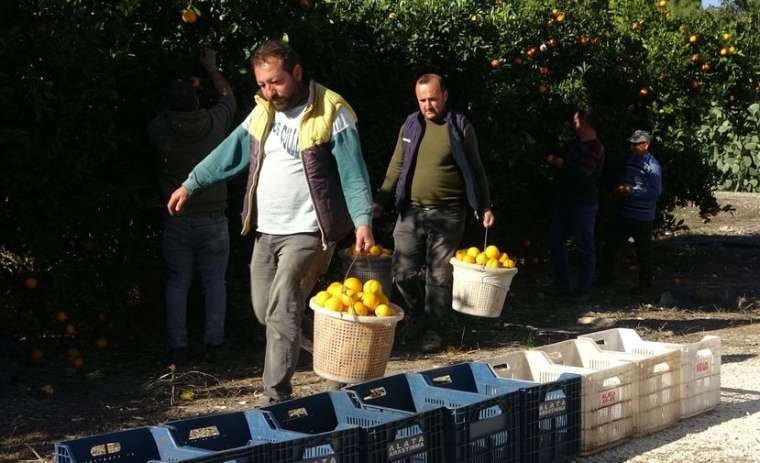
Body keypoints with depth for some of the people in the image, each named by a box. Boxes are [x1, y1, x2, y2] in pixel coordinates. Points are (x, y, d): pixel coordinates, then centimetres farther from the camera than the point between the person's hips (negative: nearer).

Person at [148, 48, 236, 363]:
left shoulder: (160, 129, -11)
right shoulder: (215, 122, -9)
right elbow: (227, 95, 12)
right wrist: (211, 67, 25)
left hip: (176, 219, 0)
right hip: (212, 217, 0)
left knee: (177, 283, 8)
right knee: (215, 281, 10)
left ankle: (178, 345, 7)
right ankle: (214, 340, 7)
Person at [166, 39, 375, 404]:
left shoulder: (330, 113, -10)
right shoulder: (263, 112, 10)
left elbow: (352, 172, -12)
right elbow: (229, 154, 18)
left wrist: (363, 220, -22)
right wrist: (190, 184, 17)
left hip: (306, 231, -7)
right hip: (266, 230, 7)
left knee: (282, 315, -13)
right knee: (264, 312, 11)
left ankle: (275, 401, -9)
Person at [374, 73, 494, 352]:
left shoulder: (461, 127, 1)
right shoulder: (410, 126, 9)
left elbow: (475, 170, 7)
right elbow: (396, 168, 14)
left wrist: (484, 207, 1)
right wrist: (381, 201, 5)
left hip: (448, 215, -2)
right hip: (411, 212, 2)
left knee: (440, 275, 1)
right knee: (403, 272, -2)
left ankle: (433, 329, 13)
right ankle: (414, 315, 24)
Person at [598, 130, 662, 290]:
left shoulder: (652, 166, -15)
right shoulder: (630, 160, 10)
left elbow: (655, 192, -22)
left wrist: (632, 191, -23)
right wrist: (620, 189, 5)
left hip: (642, 217, -8)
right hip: (624, 213, 8)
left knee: (643, 252, 5)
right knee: (610, 246, 12)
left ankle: (645, 283, 20)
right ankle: (606, 276, 25)